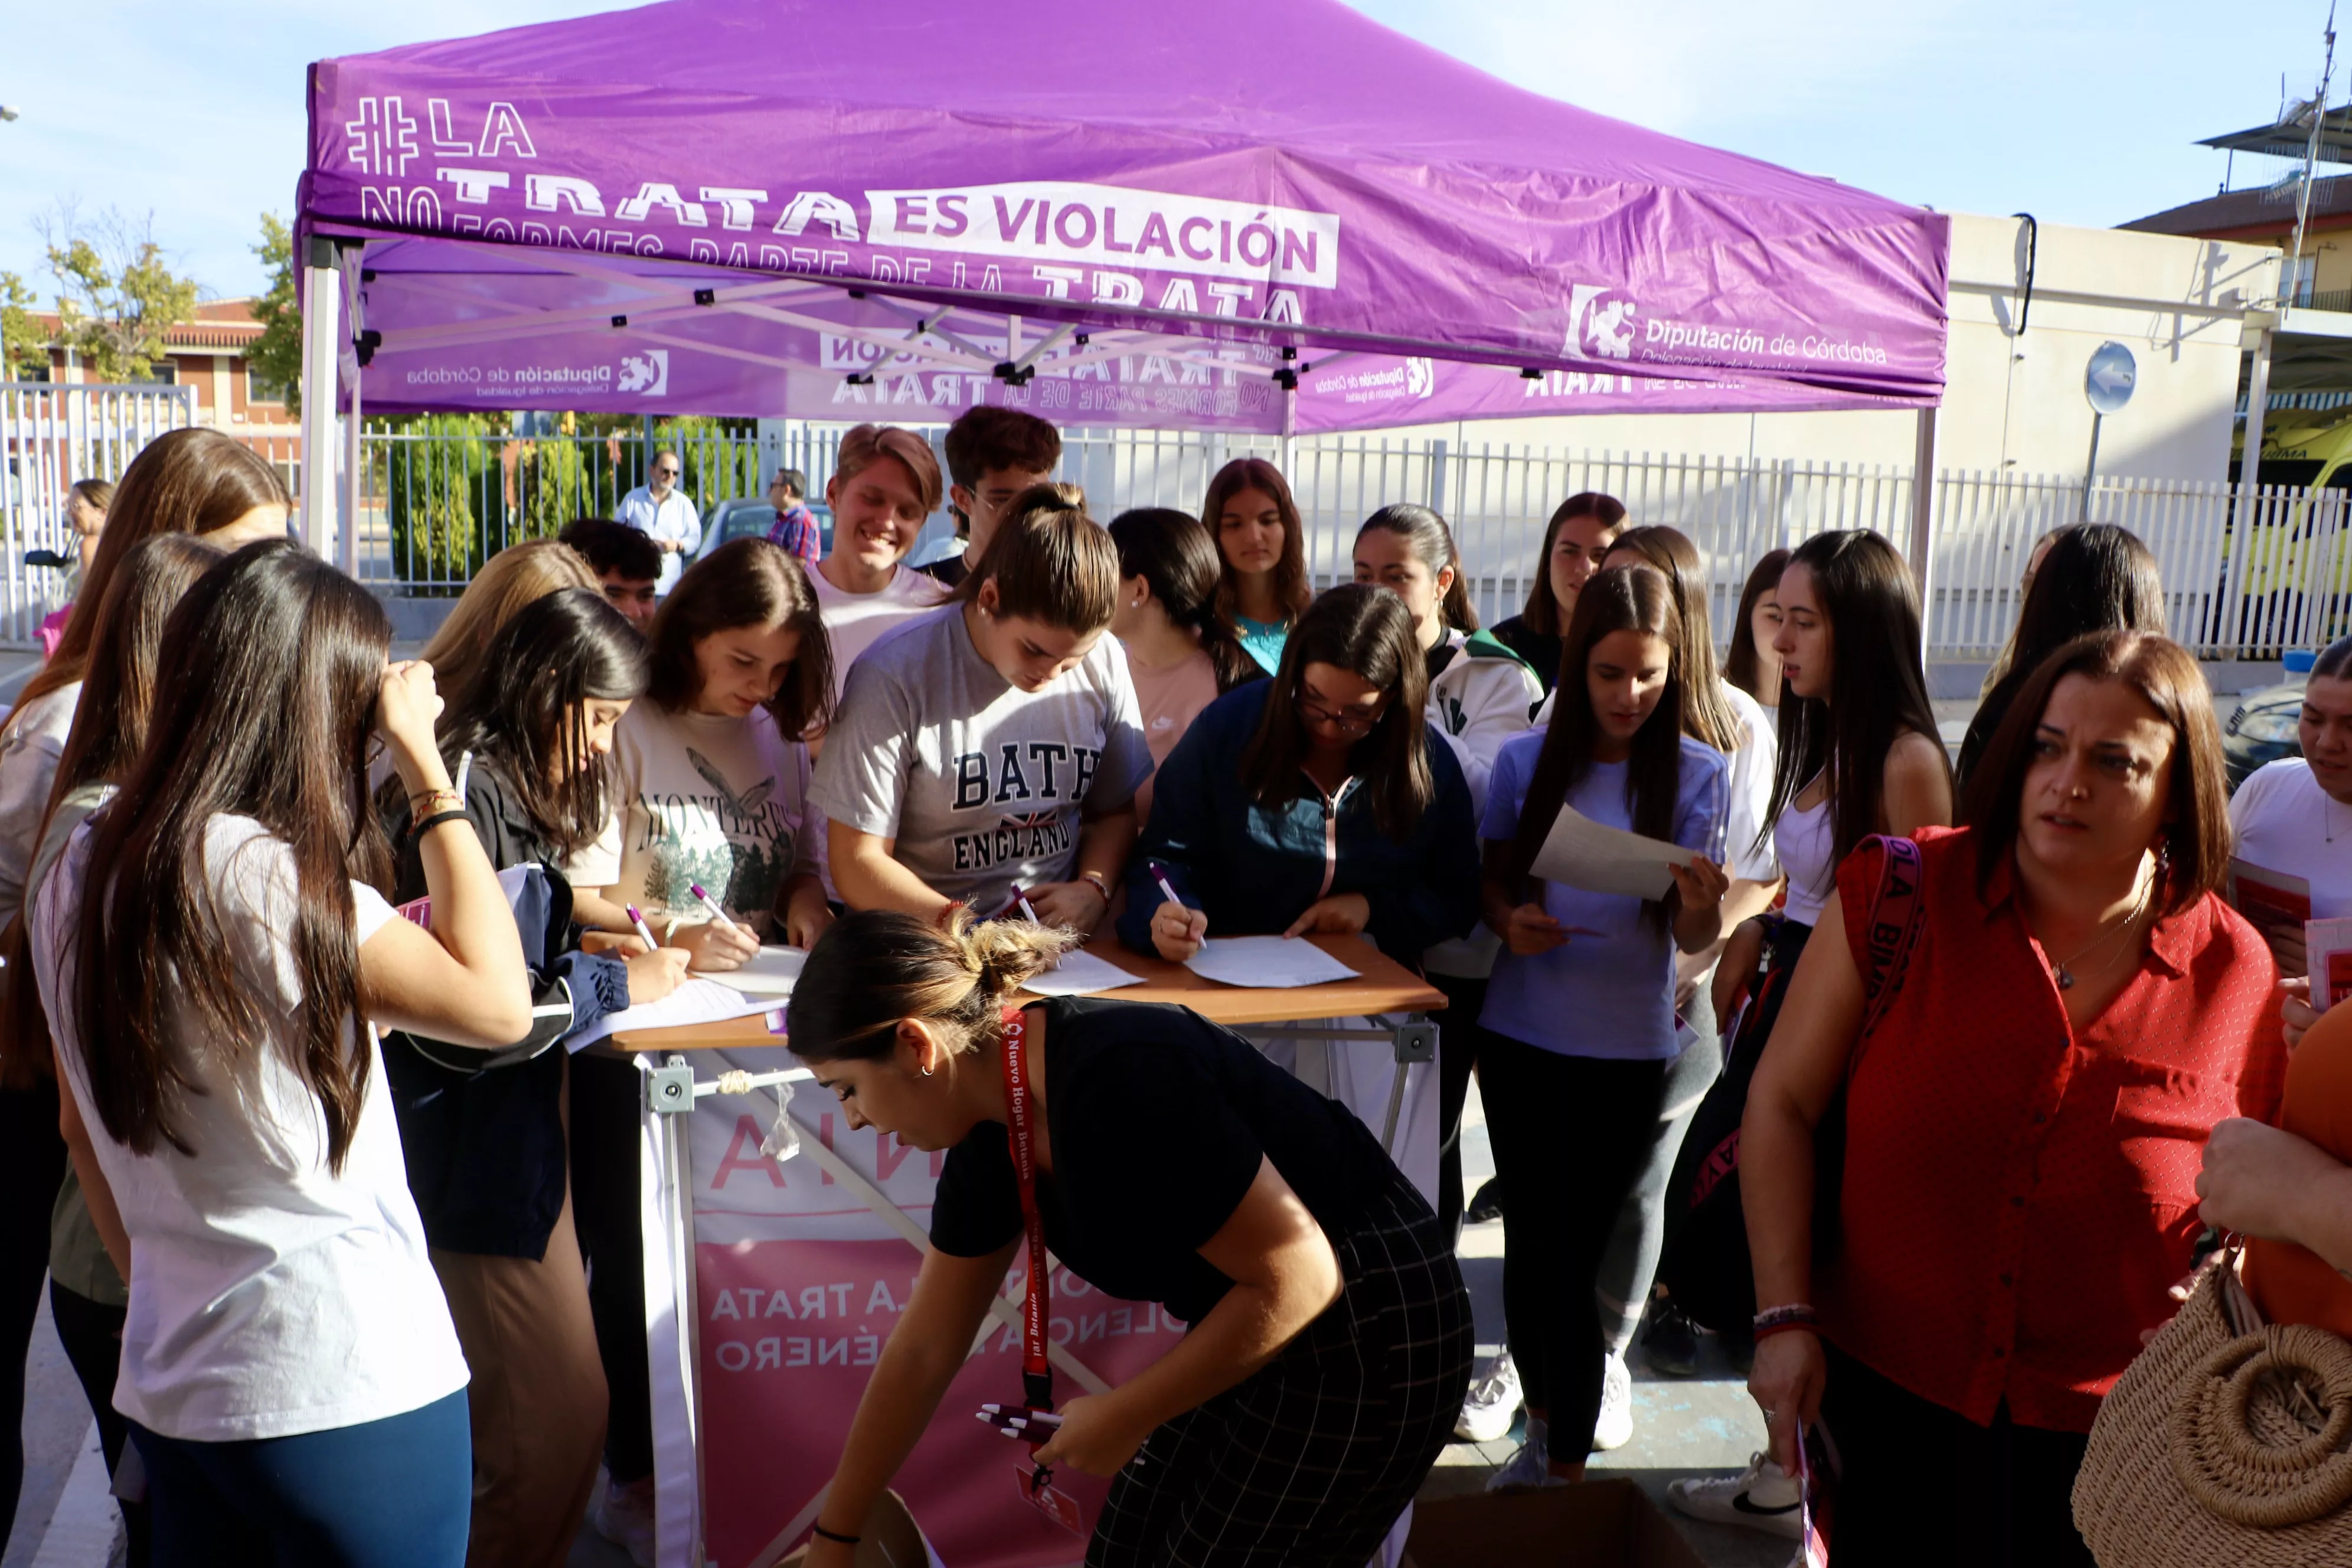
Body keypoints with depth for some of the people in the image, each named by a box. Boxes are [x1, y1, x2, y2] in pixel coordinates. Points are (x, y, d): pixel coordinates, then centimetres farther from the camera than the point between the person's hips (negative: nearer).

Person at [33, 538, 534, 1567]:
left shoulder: (78, 875, 3)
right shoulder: (265, 876, -22)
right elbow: (499, 1005, -22)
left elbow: (82, 1130, 12)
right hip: (353, 1394, -8)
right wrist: (427, 769, -16)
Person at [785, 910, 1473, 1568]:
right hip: (1267, 1328, 8)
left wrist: (1121, 1417, -16)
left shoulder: (1117, 1086, -30)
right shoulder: (994, 1128, -2)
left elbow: (1297, 1277, -26)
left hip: (1365, 1334, -8)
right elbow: (923, 1350, 7)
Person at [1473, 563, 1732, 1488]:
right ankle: (1542, 1429, 36)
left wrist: (1703, 910, -31)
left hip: (1626, 1051, -2)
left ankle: (1567, 1468, 16)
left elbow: (1694, 942, -9)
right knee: (1528, 1244, 14)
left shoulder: (1697, 775, -6)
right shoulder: (1526, 762, -3)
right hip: (1519, 1037, 2)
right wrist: (1508, 921, -14)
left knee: (1573, 1260, 0)